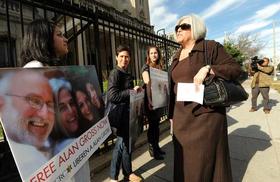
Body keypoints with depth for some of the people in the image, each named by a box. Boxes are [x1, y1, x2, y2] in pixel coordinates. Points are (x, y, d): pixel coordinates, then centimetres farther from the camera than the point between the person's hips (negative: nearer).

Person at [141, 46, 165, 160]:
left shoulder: (159, 67, 13)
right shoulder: (146, 67, -7)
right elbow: (147, 85, -17)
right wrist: (149, 101, -24)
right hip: (150, 99, -6)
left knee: (157, 123, 14)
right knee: (152, 124, 1)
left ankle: (157, 147, 28)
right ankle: (152, 149, 16)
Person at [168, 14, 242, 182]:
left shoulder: (211, 47, -3)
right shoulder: (177, 56, 13)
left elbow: (235, 68, -6)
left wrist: (208, 68, -23)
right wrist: (172, 114, 14)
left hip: (205, 114, -5)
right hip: (182, 115, 6)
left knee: (206, 158, 8)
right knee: (185, 157, 17)